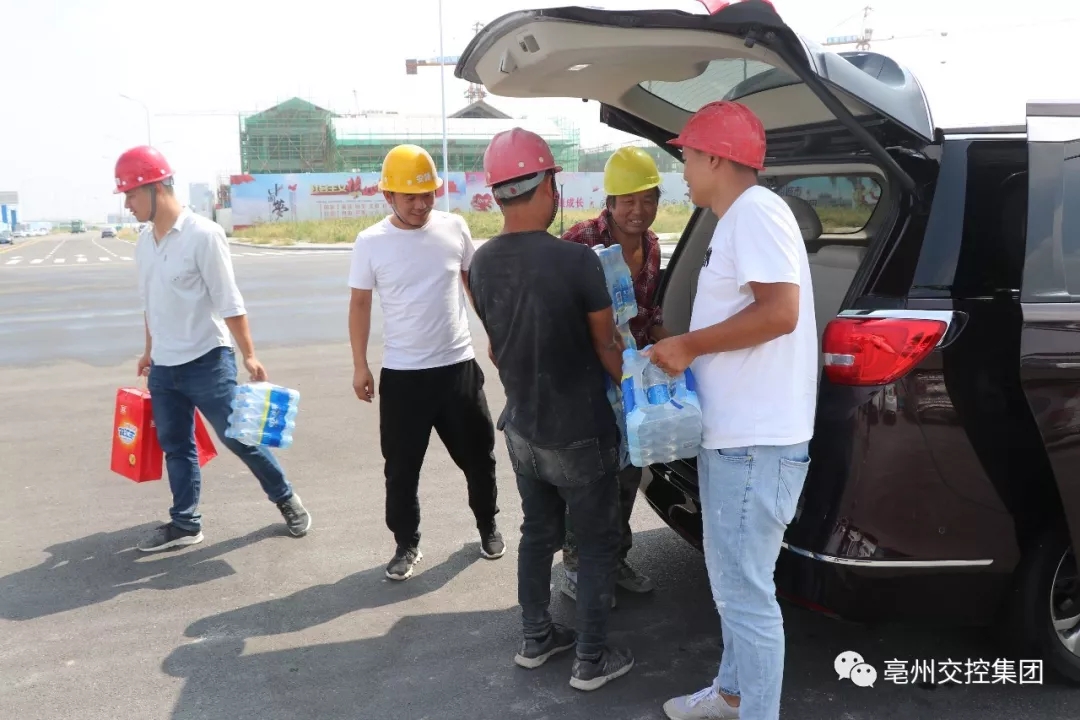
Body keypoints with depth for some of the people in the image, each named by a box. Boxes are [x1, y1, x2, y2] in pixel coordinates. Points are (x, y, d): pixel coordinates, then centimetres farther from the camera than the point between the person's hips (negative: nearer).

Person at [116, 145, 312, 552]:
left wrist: (249, 355, -16)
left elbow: (228, 301, -15)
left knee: (238, 438, 1)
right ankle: (185, 523, 26)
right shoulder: (144, 243, 7)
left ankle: (286, 499, 20)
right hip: (163, 368, 7)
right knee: (175, 446, 13)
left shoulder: (203, 234, -14)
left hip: (206, 362, -7)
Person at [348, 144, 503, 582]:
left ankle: (488, 526, 36)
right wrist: (360, 365, 0)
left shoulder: (454, 228, -2)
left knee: (477, 455, 14)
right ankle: (407, 545, 25)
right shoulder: (371, 243, -6)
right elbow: (360, 304, 1)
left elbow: (475, 283, 11)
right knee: (401, 467, 7)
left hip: (458, 365, 2)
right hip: (402, 374, -1)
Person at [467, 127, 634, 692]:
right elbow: (607, 349, -13)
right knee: (598, 543, 11)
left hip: (522, 430, 6)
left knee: (537, 533, 22)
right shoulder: (575, 260, -23)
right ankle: (591, 660, 21)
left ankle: (535, 639, 34)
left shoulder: (481, 264, -3)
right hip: (578, 435, -6)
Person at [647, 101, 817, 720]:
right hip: (734, 436, 11)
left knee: (746, 594, -1)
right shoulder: (737, 219, 17)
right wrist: (685, 351, 18)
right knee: (732, 585, 22)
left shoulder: (757, 210, -15)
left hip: (755, 443, -11)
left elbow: (780, 312, -25)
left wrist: (688, 345, -17)